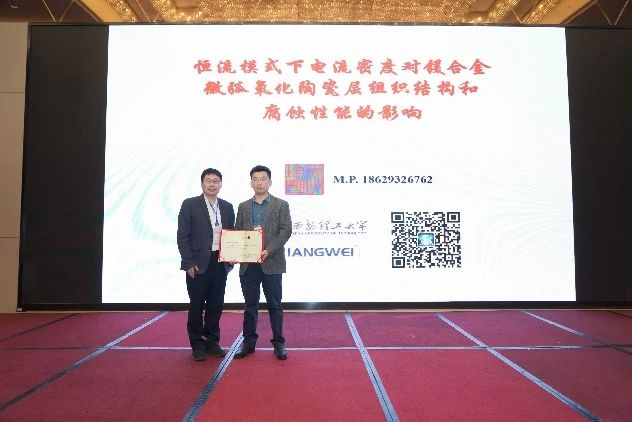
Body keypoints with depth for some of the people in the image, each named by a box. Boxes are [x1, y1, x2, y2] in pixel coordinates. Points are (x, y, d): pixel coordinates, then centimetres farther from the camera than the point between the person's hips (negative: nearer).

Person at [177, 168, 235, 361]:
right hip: (198, 264, -4)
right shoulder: (190, 205, -3)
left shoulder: (227, 207, 9)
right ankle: (197, 344, 19)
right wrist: (189, 263, -11)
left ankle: (212, 341, 24)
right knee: (197, 305, 5)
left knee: (216, 305, 10)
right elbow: (183, 236, -6)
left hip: (220, 263, 4)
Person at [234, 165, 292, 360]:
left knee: (274, 304, 4)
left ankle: (278, 343, 15)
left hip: (272, 262, -3)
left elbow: (286, 231, -6)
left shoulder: (281, 205, 3)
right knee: (250, 305, 10)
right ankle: (249, 342, 22)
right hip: (248, 263, 3)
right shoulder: (243, 207, 13)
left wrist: (269, 250, -18)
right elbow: (236, 232, 11)